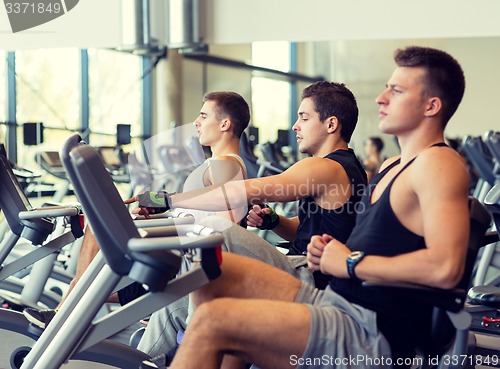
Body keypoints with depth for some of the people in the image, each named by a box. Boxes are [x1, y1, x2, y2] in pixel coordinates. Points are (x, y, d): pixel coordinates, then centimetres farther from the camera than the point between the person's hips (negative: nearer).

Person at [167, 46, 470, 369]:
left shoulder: (437, 163, -11)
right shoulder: (391, 166, 19)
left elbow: (446, 267, -24)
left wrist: (352, 262, -14)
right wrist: (331, 250, 6)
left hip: (373, 339, -10)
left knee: (211, 320, -22)